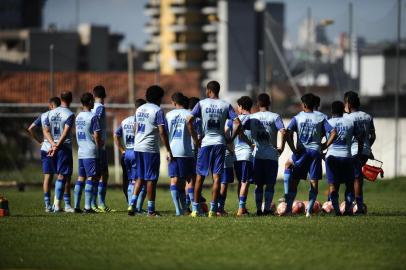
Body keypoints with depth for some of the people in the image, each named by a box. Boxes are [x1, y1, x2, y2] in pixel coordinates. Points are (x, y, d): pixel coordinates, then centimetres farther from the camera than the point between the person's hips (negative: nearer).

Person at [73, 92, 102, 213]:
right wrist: (99, 147, -1)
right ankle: (88, 207, -11)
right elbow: (97, 135, -14)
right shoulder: (93, 117, -12)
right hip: (91, 153, -7)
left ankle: (77, 206, 9)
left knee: (81, 178, 10)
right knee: (91, 178, -6)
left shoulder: (78, 117, 11)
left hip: (80, 152, 7)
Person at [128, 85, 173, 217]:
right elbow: (162, 132, -14)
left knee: (140, 177, 15)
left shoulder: (139, 109, 13)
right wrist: (169, 151, -11)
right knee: (151, 179, -1)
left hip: (137, 147, 7)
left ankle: (132, 204, 3)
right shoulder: (157, 110, -9)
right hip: (151, 149, -7)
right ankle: (151, 210, 2)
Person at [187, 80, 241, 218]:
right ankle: (213, 209, -2)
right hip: (220, 143, 1)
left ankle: (195, 208, 8)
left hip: (205, 143, -1)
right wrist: (230, 139, 4)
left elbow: (189, 121, -8)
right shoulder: (226, 105, 3)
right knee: (216, 177, 1)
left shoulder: (202, 104, 0)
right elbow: (237, 123, -5)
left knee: (200, 177, 8)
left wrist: (195, 138, 0)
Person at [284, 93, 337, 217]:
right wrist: (325, 145, 2)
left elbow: (288, 134, -12)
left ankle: (288, 208, 4)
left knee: (293, 180, 7)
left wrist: (293, 149, -8)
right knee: (314, 182, 4)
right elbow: (333, 133, -4)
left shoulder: (297, 118, 1)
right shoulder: (320, 119, 5)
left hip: (301, 151, -1)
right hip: (316, 151, 1)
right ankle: (309, 210, -2)